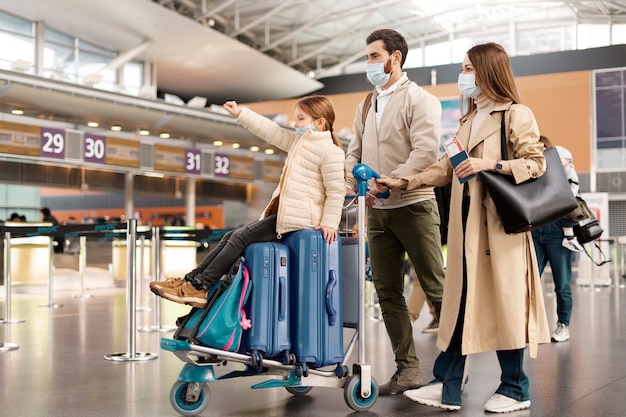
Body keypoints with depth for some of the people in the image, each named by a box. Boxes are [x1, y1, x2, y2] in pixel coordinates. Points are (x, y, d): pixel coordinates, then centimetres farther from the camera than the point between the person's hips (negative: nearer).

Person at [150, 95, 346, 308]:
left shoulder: (330, 151, -9)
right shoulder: (298, 141, 19)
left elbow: (336, 190, -13)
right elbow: (271, 131, 21)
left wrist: (329, 222, -20)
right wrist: (240, 113, 18)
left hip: (298, 218, -10)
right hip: (283, 213, 10)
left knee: (241, 236, -17)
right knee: (232, 235, 0)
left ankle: (199, 287, -17)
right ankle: (191, 279, -4)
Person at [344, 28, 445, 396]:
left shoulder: (419, 100, -6)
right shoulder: (366, 106, 16)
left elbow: (426, 152, -18)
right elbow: (355, 152, 19)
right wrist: (352, 182, -1)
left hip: (413, 206, -7)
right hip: (377, 211, 7)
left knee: (436, 289, -1)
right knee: (388, 292, 7)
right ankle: (408, 368, 17)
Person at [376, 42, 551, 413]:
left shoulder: (516, 115, -2)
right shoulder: (468, 121, 21)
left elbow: (536, 163, -9)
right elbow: (445, 169, 18)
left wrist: (491, 165, -19)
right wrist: (403, 183, 9)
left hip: (501, 223, -7)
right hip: (467, 223, 7)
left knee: (504, 300, -2)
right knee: (460, 300, 5)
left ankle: (515, 390, 11)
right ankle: (448, 386, 9)